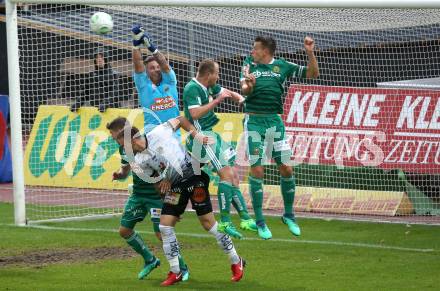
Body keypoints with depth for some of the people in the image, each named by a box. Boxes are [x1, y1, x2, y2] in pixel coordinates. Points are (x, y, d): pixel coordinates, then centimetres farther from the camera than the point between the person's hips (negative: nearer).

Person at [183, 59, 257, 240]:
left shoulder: (208, 87, 11)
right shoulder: (192, 88, -16)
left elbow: (228, 92, 27)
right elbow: (195, 113, -28)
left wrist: (240, 98, 5)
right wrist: (217, 100, -24)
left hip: (210, 135, 10)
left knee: (233, 175, 10)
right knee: (226, 174, -18)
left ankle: (245, 218, 14)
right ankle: (225, 222, -16)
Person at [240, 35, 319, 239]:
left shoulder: (281, 66, 7)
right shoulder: (249, 64, 6)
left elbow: (313, 73, 10)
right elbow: (244, 91, -6)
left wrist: (310, 53, -5)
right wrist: (248, 85, -29)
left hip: (274, 121, 1)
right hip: (253, 120, -1)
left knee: (286, 169, -1)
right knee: (257, 170, -5)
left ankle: (288, 215, 17)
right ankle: (260, 222, 2)